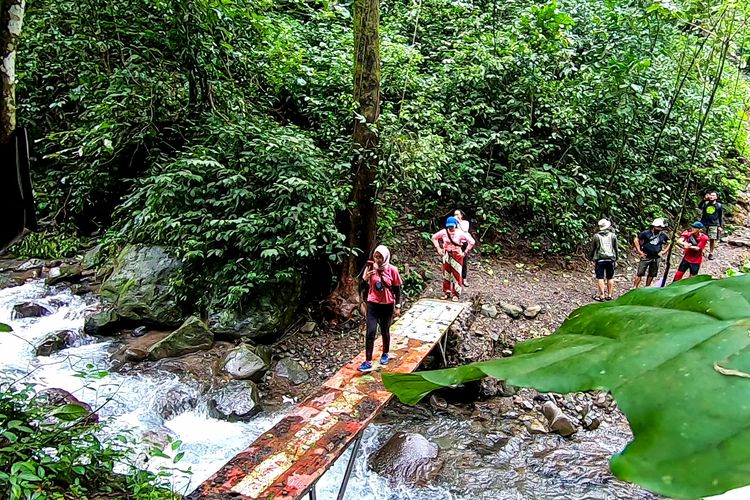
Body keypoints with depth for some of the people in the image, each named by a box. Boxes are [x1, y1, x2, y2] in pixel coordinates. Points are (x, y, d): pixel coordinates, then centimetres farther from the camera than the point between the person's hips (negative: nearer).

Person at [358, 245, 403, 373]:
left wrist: (397, 307, -1)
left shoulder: (392, 270, -10)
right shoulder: (370, 267, -6)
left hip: (387, 305, 0)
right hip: (373, 304, 1)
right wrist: (366, 277, -21)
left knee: (385, 331, 14)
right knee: (370, 332, -8)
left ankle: (385, 354, 38)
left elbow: (397, 289, -2)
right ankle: (368, 362, -5)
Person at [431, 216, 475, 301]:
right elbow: (434, 237, 9)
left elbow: (472, 241, -14)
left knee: (456, 274, -1)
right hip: (446, 255, 3)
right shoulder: (444, 232, -7)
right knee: (446, 274, 9)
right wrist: (438, 248, 3)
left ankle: (455, 294, 9)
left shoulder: (460, 233, -16)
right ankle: (446, 292, 22)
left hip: (457, 255, -3)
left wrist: (464, 252, -12)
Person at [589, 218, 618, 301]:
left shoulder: (596, 236, -3)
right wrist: (616, 258, 21)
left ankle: (602, 296, -7)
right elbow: (616, 248, 11)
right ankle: (609, 295, 13)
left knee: (600, 278, -3)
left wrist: (590, 258, 13)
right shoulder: (613, 235, 5)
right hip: (611, 259, 3)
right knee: (610, 278, 11)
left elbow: (592, 249, 1)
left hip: (600, 260, -3)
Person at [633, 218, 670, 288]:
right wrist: (639, 251, -5)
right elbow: (636, 240, -1)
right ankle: (634, 287, 0)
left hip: (656, 258, 4)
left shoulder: (663, 235, 2)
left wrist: (664, 251, 7)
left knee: (652, 274, 12)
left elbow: (670, 243, 17)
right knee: (640, 274, -5)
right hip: (646, 256, -4)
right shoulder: (646, 233, -9)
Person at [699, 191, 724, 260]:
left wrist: (721, 226, 2)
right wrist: (704, 199, -26)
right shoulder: (706, 203, 6)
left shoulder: (719, 206, 5)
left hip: (714, 225, -1)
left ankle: (711, 253, 10)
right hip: (704, 223, 1)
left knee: (712, 239, 0)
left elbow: (721, 217, 7)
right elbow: (700, 207, -15)